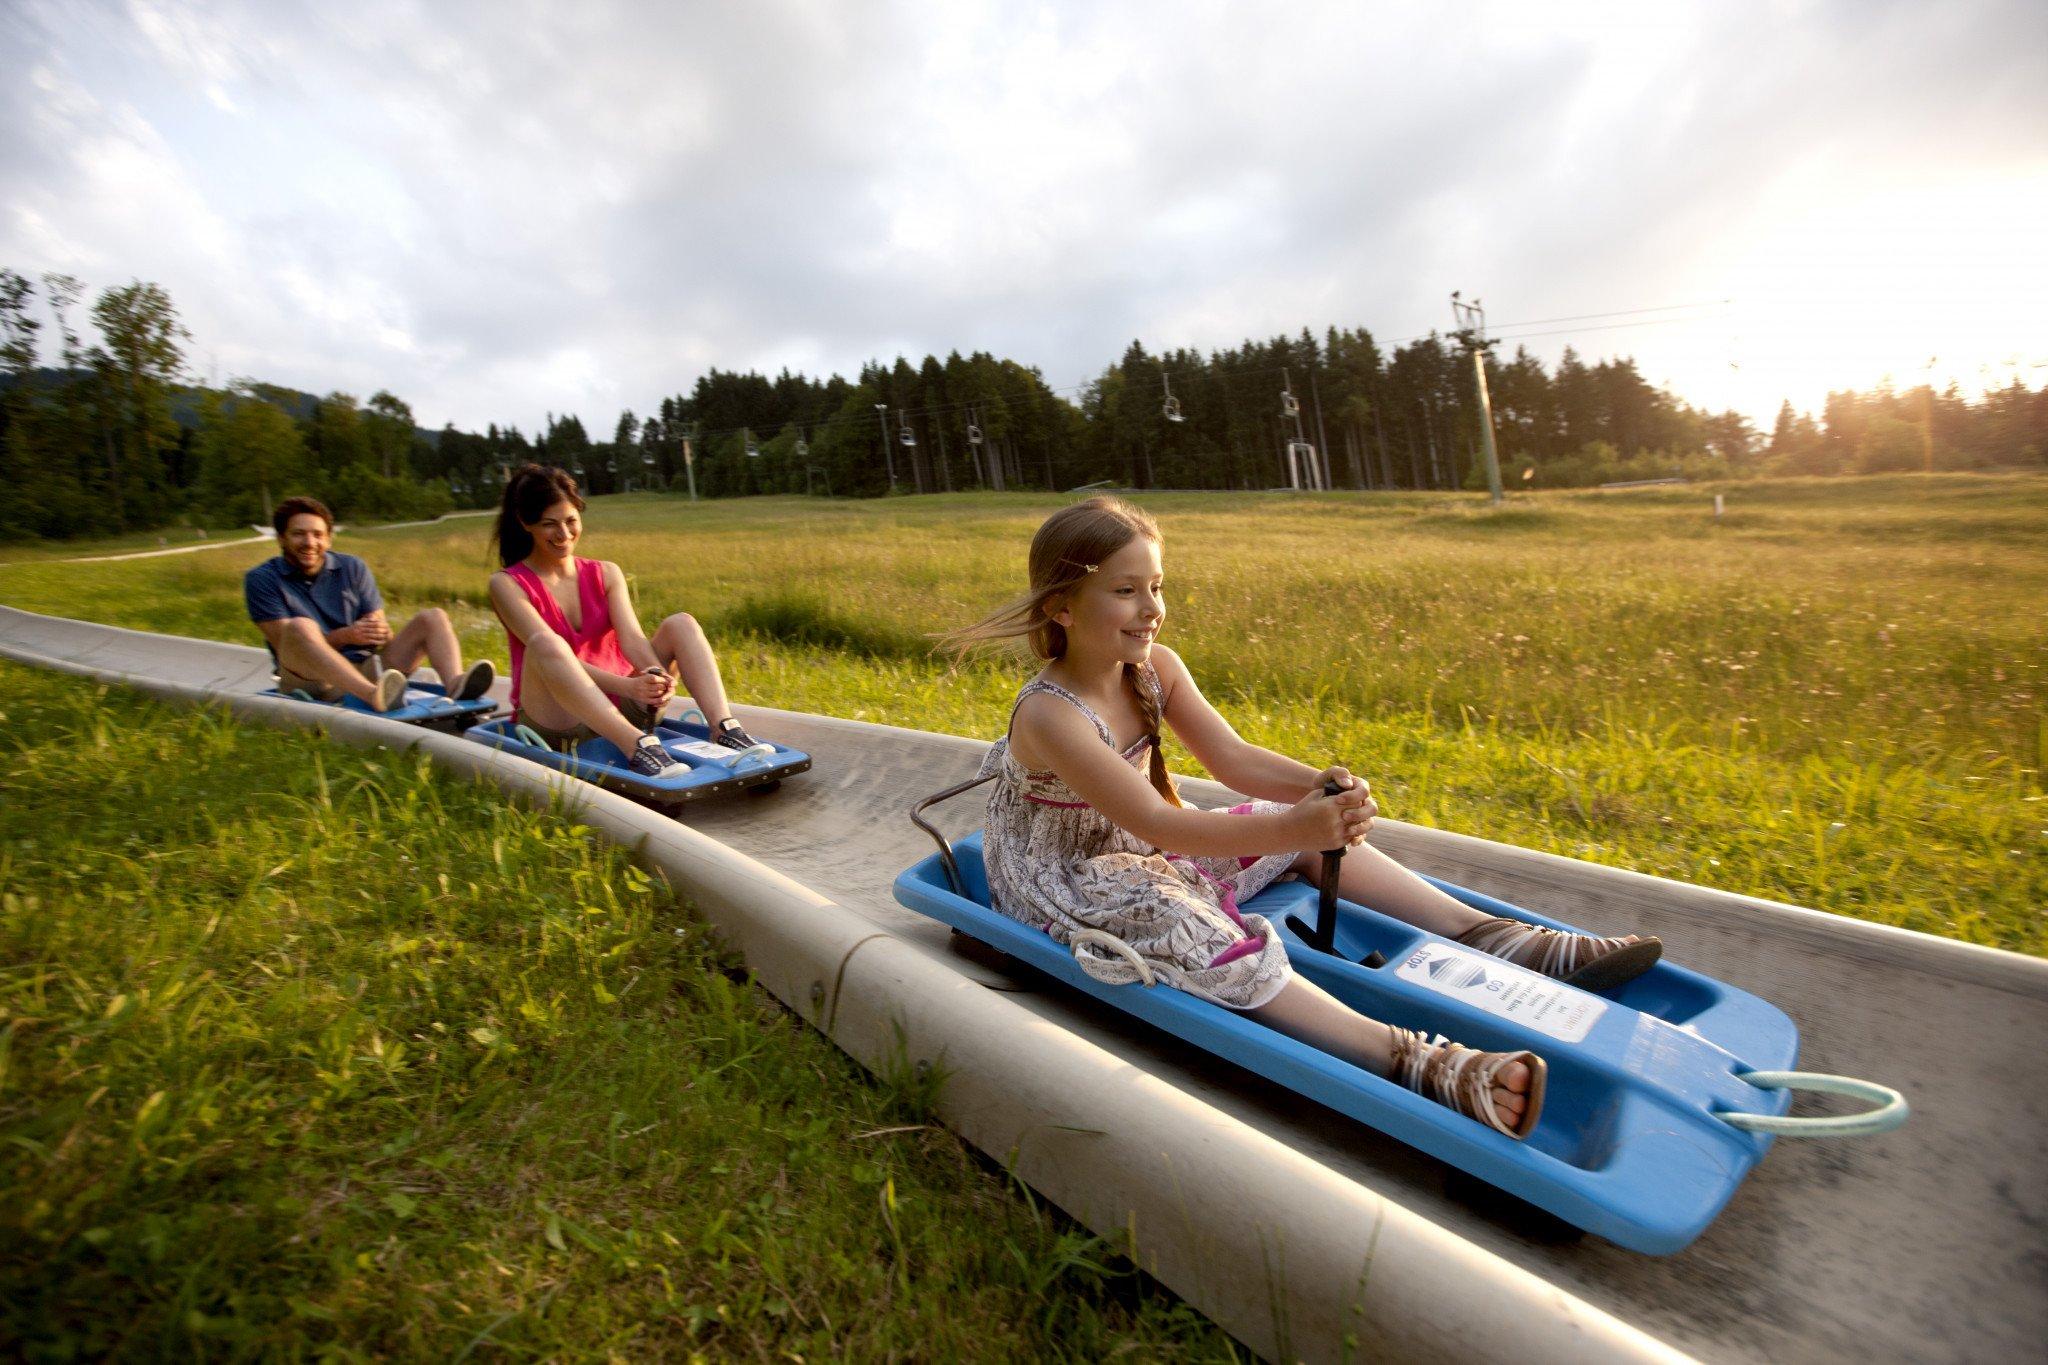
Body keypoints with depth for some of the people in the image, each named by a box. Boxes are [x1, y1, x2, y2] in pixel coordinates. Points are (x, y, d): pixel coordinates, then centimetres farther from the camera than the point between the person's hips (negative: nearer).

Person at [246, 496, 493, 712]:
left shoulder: (352, 568, 12)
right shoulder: (261, 579, 3)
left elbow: (385, 635, 8)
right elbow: (286, 644, -8)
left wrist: (381, 633, -17)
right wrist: (345, 636, -23)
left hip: (366, 669, 4)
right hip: (308, 679, -4)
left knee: (433, 617, -10)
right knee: (301, 626, -33)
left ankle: (455, 684, -42)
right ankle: (374, 696, -58)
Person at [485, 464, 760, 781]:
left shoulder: (606, 574, 10)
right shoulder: (506, 584, -1)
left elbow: (630, 635, -8)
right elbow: (548, 649, -18)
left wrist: (655, 673, -31)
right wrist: (625, 686, -33)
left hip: (618, 711, 4)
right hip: (556, 724, -3)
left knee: (681, 623, -14)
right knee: (546, 643, -33)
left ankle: (724, 729, -35)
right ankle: (637, 746, -50)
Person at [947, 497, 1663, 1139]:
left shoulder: (1154, 667, -7)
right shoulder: (1048, 715, -30)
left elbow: (1231, 756, -11)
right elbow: (1155, 823, -34)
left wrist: (1317, 788, -31)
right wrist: (1290, 828, -43)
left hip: (1136, 848, 8)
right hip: (1064, 886, -7)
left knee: (1319, 831, -1)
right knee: (1223, 947, -35)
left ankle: (1494, 934, -1)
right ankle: (1418, 1063, -38)